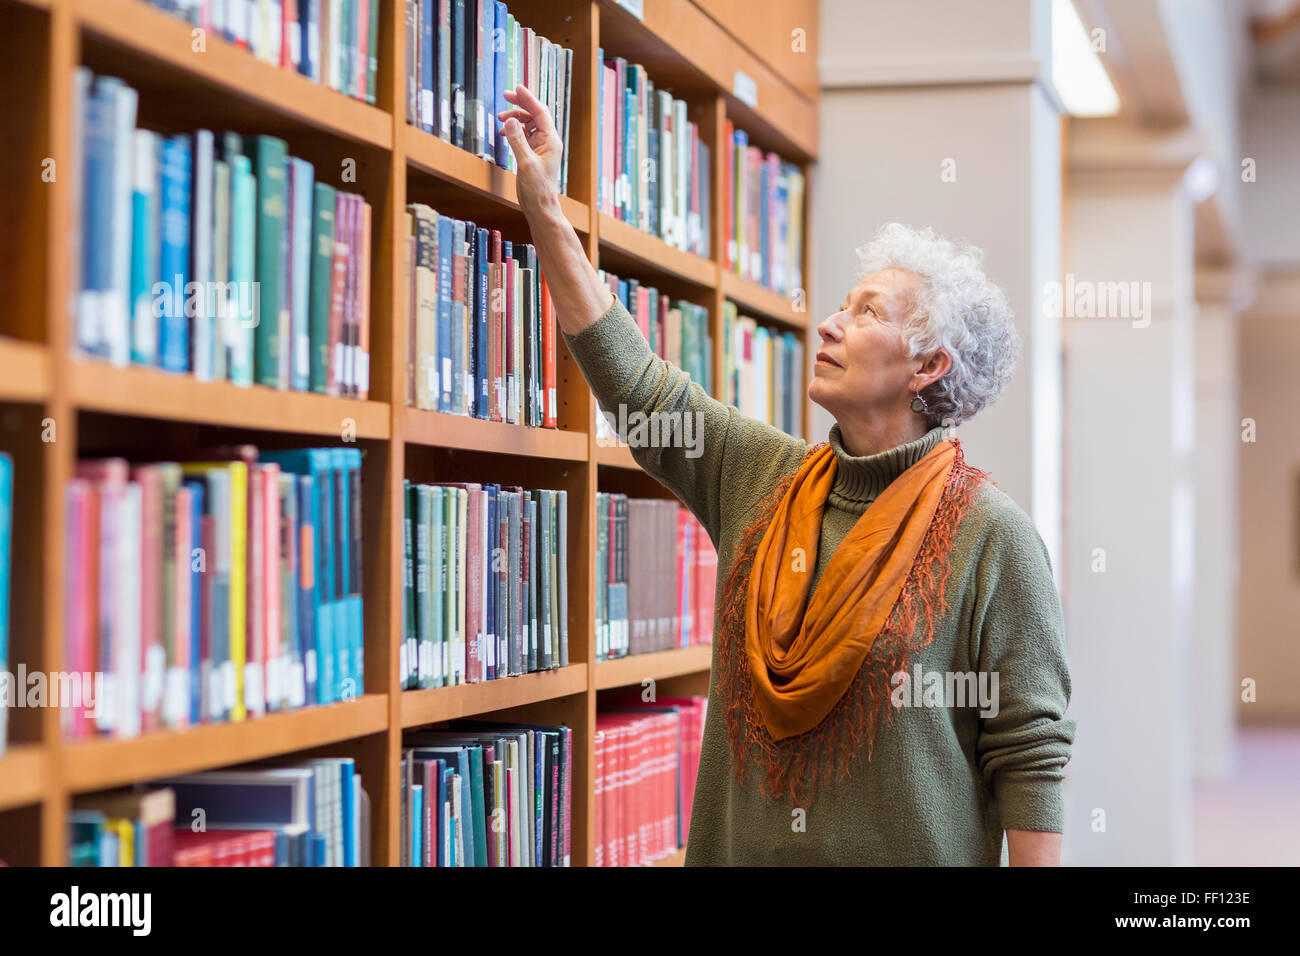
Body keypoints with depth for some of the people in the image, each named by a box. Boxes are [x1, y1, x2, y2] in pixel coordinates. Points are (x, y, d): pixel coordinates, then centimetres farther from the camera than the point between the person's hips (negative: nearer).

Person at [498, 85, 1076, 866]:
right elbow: (634, 381, 11)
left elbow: (1031, 752, -12)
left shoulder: (992, 534, -10)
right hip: (740, 849, 5)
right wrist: (545, 209, 11)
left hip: (915, 852, -5)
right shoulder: (761, 476, 6)